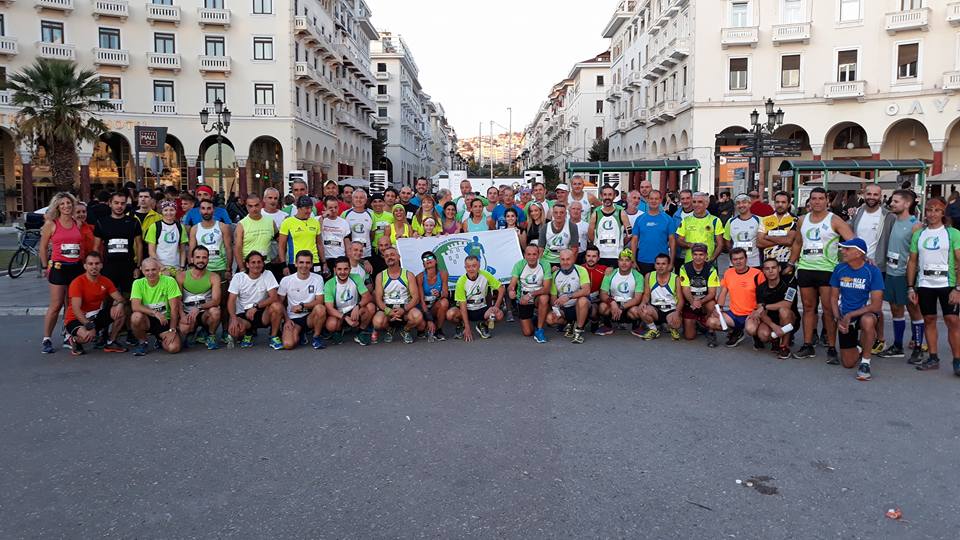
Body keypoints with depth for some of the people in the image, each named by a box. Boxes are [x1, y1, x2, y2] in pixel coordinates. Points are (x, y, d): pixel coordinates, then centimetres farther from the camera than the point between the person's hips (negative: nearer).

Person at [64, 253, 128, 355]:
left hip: (95, 316, 6)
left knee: (120, 312, -17)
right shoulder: (78, 282, -17)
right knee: (87, 335, -37)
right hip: (76, 319, -6)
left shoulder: (105, 281, 1)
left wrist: (120, 304, -27)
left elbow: (119, 298, 0)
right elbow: (76, 309, -25)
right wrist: (89, 326, -35)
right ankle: (75, 340, 2)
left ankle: (111, 343, -1)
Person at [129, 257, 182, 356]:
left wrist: (172, 330, -15)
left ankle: (161, 339, 16)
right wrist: (155, 313, -34)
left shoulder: (169, 281, -10)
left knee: (174, 348, -23)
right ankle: (142, 343, -3)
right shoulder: (138, 283, -6)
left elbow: (174, 308, -10)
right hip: (147, 320, 1)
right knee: (136, 316, -34)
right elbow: (135, 306, -19)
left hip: (165, 321, -1)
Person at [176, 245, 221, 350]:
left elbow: (216, 300, -15)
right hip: (187, 314, 0)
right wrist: (182, 315, -19)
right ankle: (192, 331, 9)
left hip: (205, 313, 0)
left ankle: (211, 336, -3)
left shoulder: (213, 277, -3)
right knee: (183, 329, -32)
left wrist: (199, 308, -31)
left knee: (215, 311, -34)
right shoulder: (181, 276, -1)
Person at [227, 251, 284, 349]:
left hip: (263, 313, 0)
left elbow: (274, 297, -14)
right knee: (233, 329, -32)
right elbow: (231, 301, -7)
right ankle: (248, 333, 7)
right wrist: (234, 318, -24)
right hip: (243, 315, 0)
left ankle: (274, 336, -9)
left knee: (277, 306, -32)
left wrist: (255, 306, -26)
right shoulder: (238, 277, -2)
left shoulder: (268, 275, -4)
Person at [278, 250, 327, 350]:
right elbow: (280, 303, 5)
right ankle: (301, 334, 12)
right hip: (292, 318, 0)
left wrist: (302, 306, -19)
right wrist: (287, 320, -7)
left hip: (310, 316, 0)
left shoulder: (317, 279, -3)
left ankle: (316, 337, -9)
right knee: (288, 344, -26)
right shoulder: (286, 280, -2)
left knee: (320, 308, -34)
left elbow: (320, 301, -8)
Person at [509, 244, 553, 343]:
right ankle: (532, 319, 33)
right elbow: (512, 285, -16)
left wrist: (531, 295, -36)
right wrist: (510, 290, -41)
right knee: (527, 333, -4)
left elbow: (546, 288, -21)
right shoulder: (519, 265, -12)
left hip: (538, 297, -1)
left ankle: (539, 330, -21)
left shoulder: (544, 265, -16)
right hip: (522, 299, 1)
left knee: (544, 298, -38)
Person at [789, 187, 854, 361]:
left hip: (827, 270, -5)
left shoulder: (834, 221, -4)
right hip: (805, 269, 5)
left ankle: (831, 347, 4)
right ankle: (808, 346, 15)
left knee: (829, 310, -3)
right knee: (808, 308, 9)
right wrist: (791, 264, 19)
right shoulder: (802, 220, 11)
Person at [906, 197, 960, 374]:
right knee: (929, 320, 7)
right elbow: (912, 262, 11)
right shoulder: (918, 235, 9)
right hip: (924, 285, 3)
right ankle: (933, 358, 17)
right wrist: (911, 287, 5)